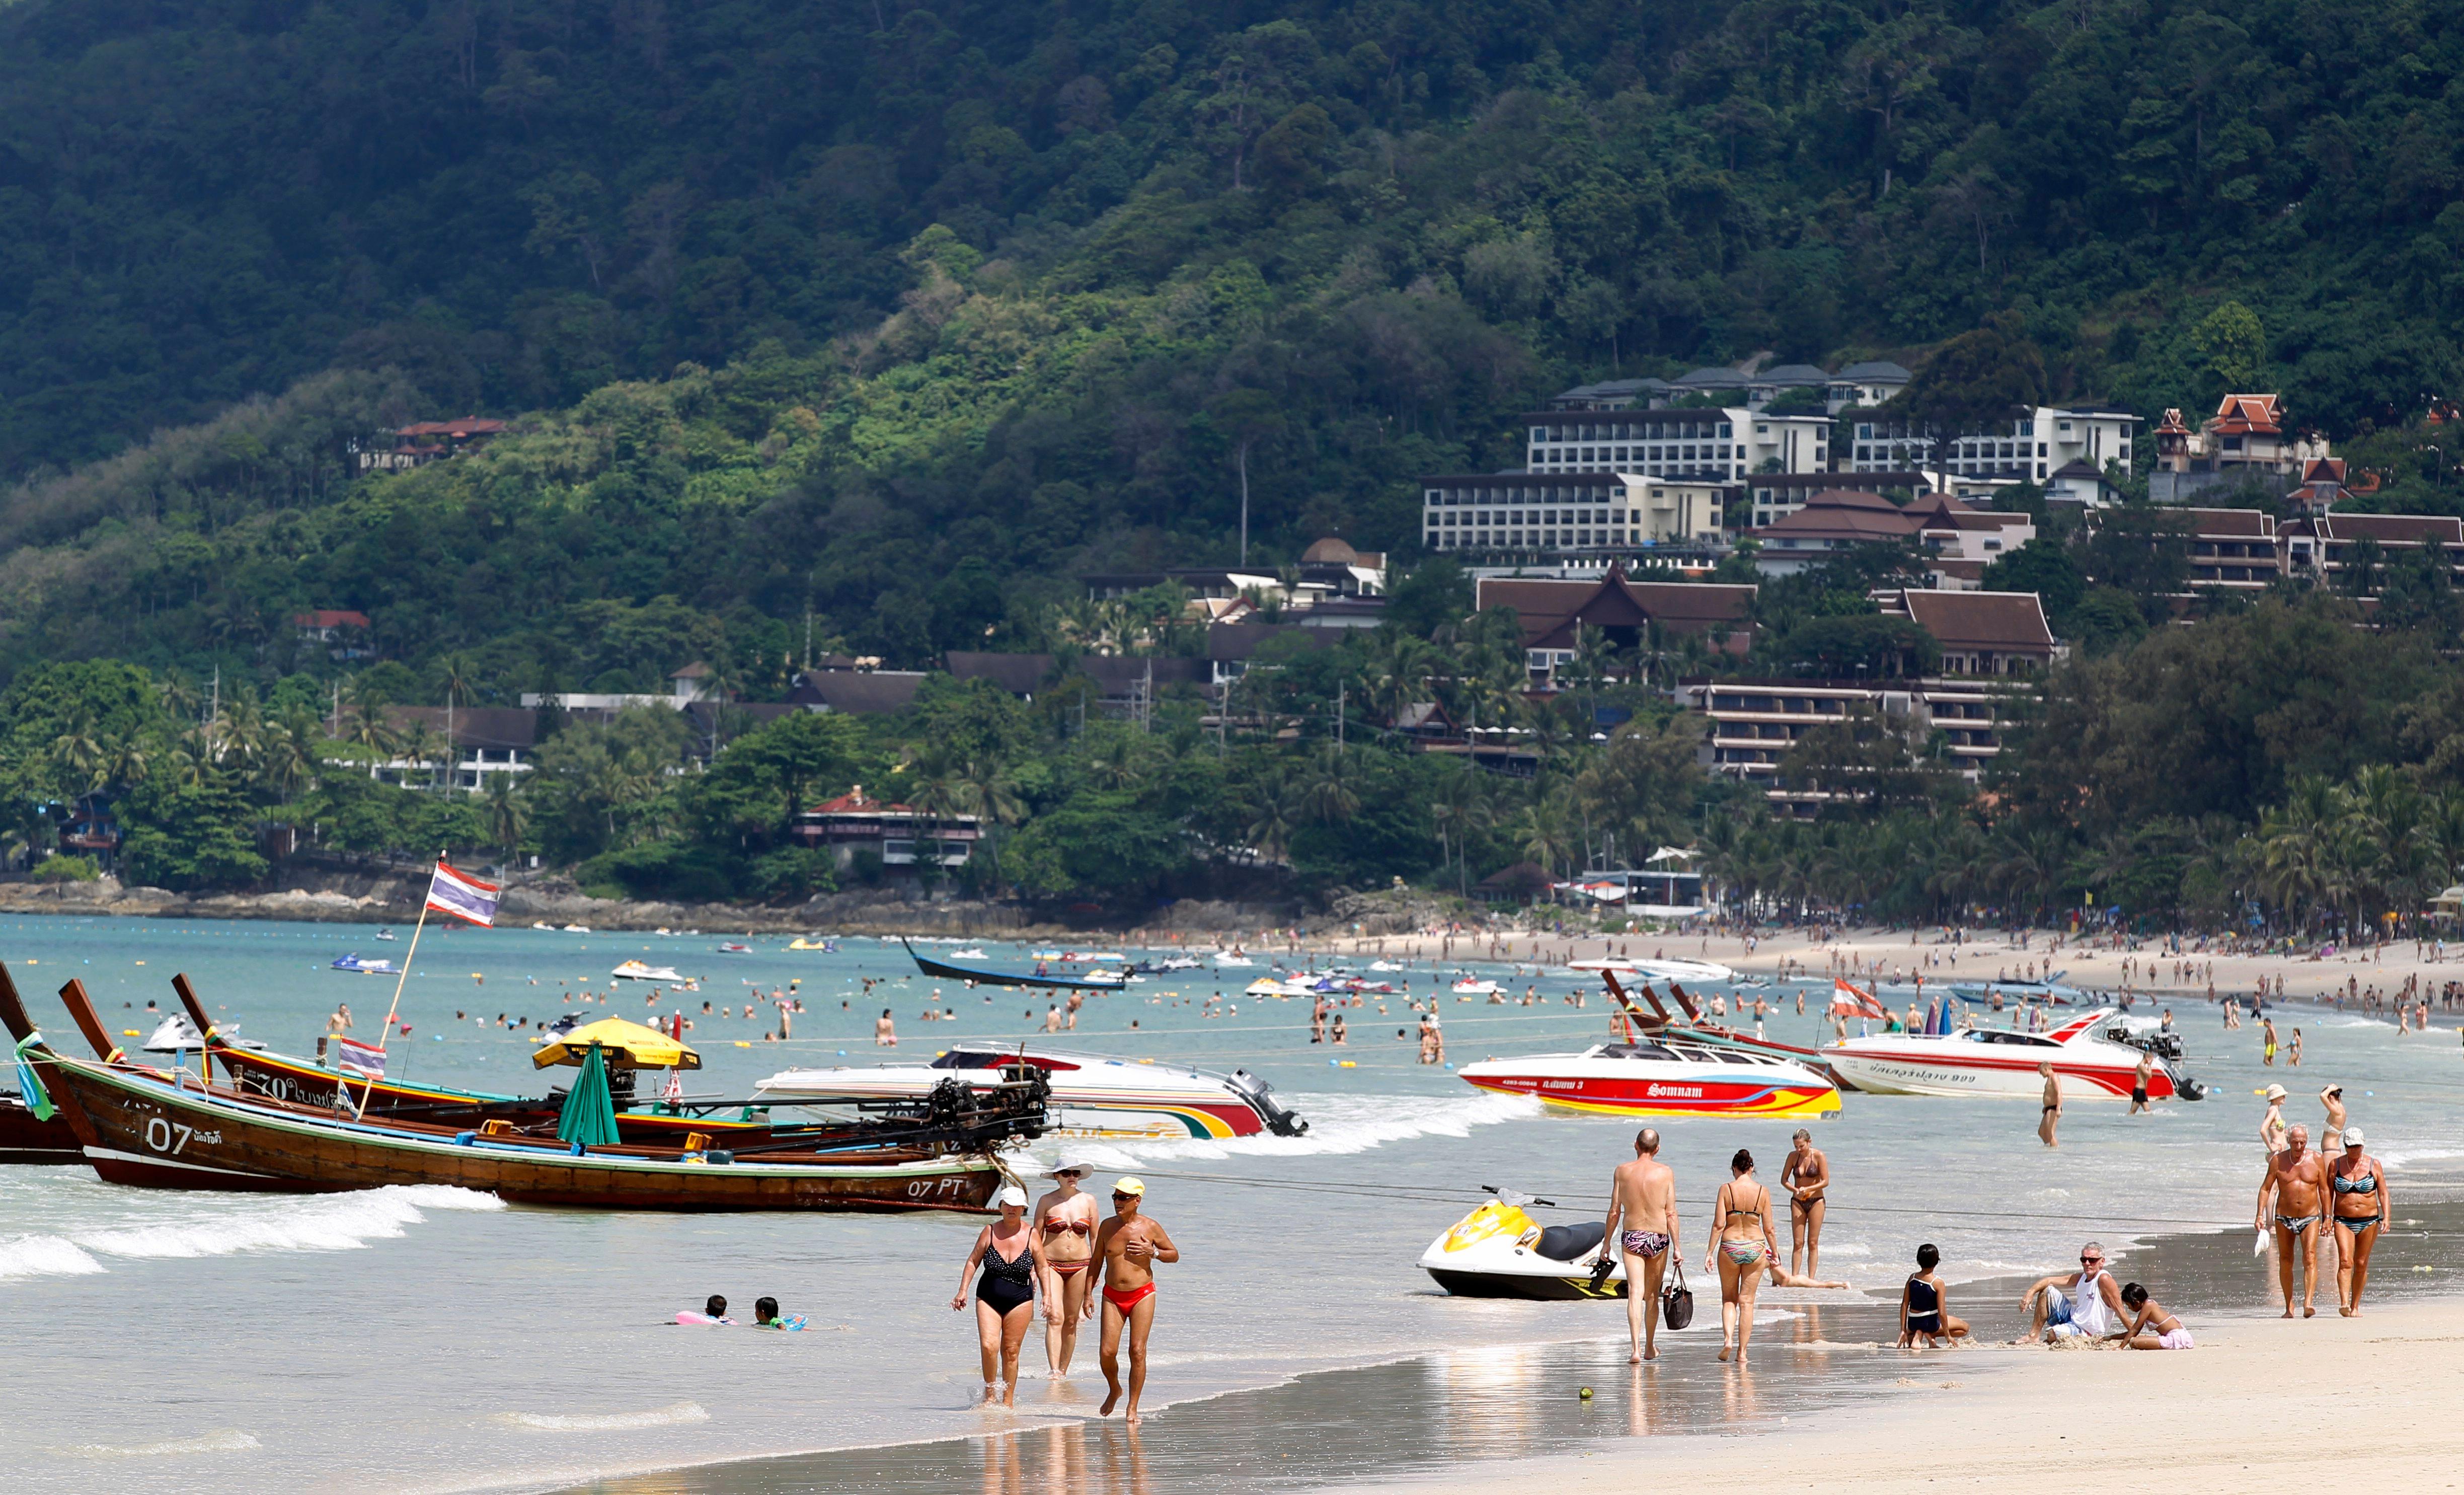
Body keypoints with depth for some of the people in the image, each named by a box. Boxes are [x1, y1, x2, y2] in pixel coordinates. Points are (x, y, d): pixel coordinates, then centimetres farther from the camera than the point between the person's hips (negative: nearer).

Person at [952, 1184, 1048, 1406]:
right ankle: (990, 1394, 4)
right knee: (988, 1346, -14)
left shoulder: (1031, 1236, -1)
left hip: (1020, 1300, 0)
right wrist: (963, 1291, 3)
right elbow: (973, 1262, 7)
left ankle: (1008, 1400, 13)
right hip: (989, 1299, 0)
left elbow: (1042, 1268, 6)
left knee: (1010, 1351, 3)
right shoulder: (990, 1232, 0)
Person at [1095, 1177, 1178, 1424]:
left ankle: (1133, 1408, 0)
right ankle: (1115, 1391, 23)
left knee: (1137, 1352, -7)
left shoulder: (1150, 1227, -2)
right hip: (1112, 1296, 2)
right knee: (1108, 1352, -7)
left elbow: (1175, 1254, 8)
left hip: (1142, 1295, -2)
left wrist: (1153, 1252, -11)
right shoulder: (1108, 1226, 5)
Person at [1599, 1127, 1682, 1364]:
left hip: (1631, 1237, -1)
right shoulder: (1665, 1172, -4)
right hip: (1659, 1238, 1)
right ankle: (1649, 1348, 29)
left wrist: (1606, 1242, 10)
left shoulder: (1622, 1171, -3)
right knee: (1652, 1295, 16)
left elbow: (1615, 1211, 0)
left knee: (1635, 1293, -7)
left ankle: (1636, 1349, -22)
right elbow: (1671, 1213, -4)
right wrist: (1677, 1246, 2)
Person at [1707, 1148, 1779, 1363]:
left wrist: (1710, 1251, -4)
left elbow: (1719, 1224, -10)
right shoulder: (1762, 1191, -3)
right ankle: (1742, 1352, 7)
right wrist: (1775, 1252, 13)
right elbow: (1769, 1228, 0)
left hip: (1729, 1248, -1)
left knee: (1729, 1299, 16)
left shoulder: (1726, 1189, -7)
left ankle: (1728, 1339, -5)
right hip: (1755, 1248, 1)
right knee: (1747, 1301, 8)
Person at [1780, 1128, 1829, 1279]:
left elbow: (1825, 1182, -10)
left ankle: (1811, 1279, 2)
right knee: (1798, 1243, -1)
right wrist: (1795, 1190, -16)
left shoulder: (1818, 1156, -10)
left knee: (1813, 1243, 0)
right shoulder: (1793, 1156, -1)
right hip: (1798, 1202, 2)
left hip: (1816, 1201, -2)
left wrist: (1807, 1189, -22)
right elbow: (1784, 1180, 3)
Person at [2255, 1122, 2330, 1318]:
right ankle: (2289, 1306, 18)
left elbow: (2324, 1190, 6)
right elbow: (2265, 1188, 2)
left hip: (2310, 1217, -1)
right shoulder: (2278, 1161, -1)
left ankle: (2308, 1303, -26)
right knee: (2285, 1262, 7)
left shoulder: (2316, 1160, -1)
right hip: (2284, 1217, 1)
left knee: (2310, 1258, -17)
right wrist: (2260, 1216, -6)